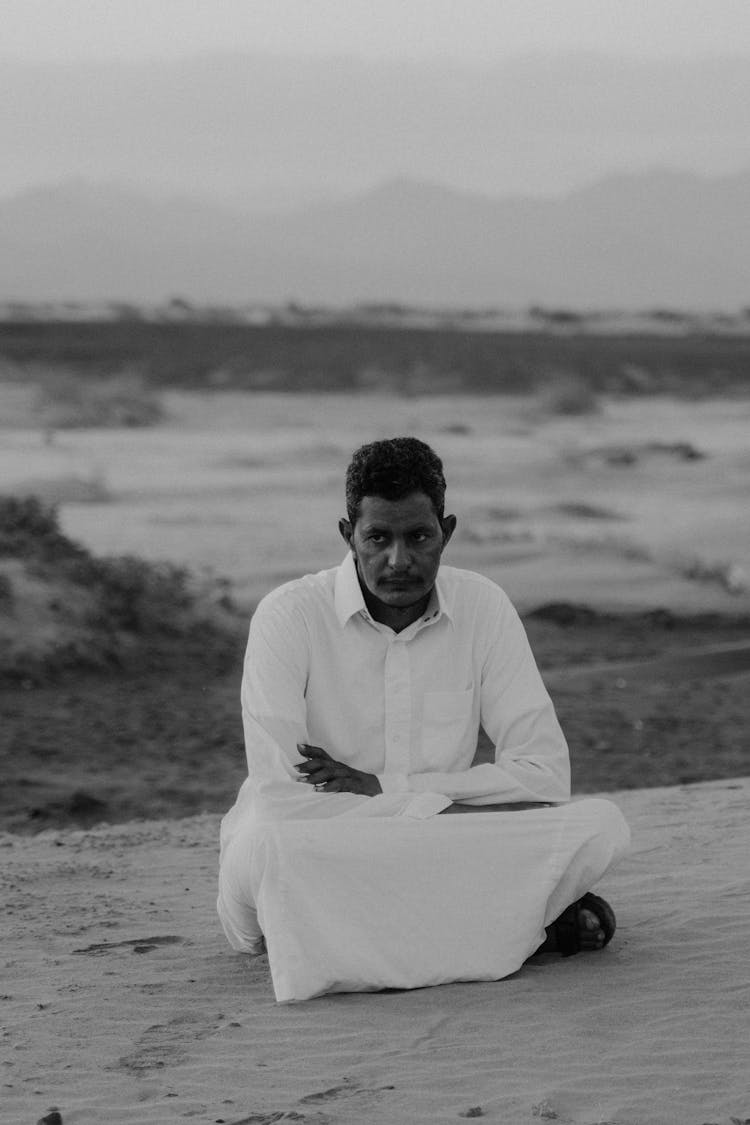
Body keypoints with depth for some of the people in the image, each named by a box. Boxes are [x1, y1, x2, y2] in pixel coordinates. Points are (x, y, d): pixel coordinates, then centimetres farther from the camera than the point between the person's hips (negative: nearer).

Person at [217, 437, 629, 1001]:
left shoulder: (483, 607, 0)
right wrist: (426, 809, -21)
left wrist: (379, 787, -12)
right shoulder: (289, 616, -10)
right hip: (313, 869, -3)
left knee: (601, 825, -19)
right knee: (263, 844, -39)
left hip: (437, 855, 3)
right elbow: (281, 805, -18)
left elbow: (545, 775, -4)